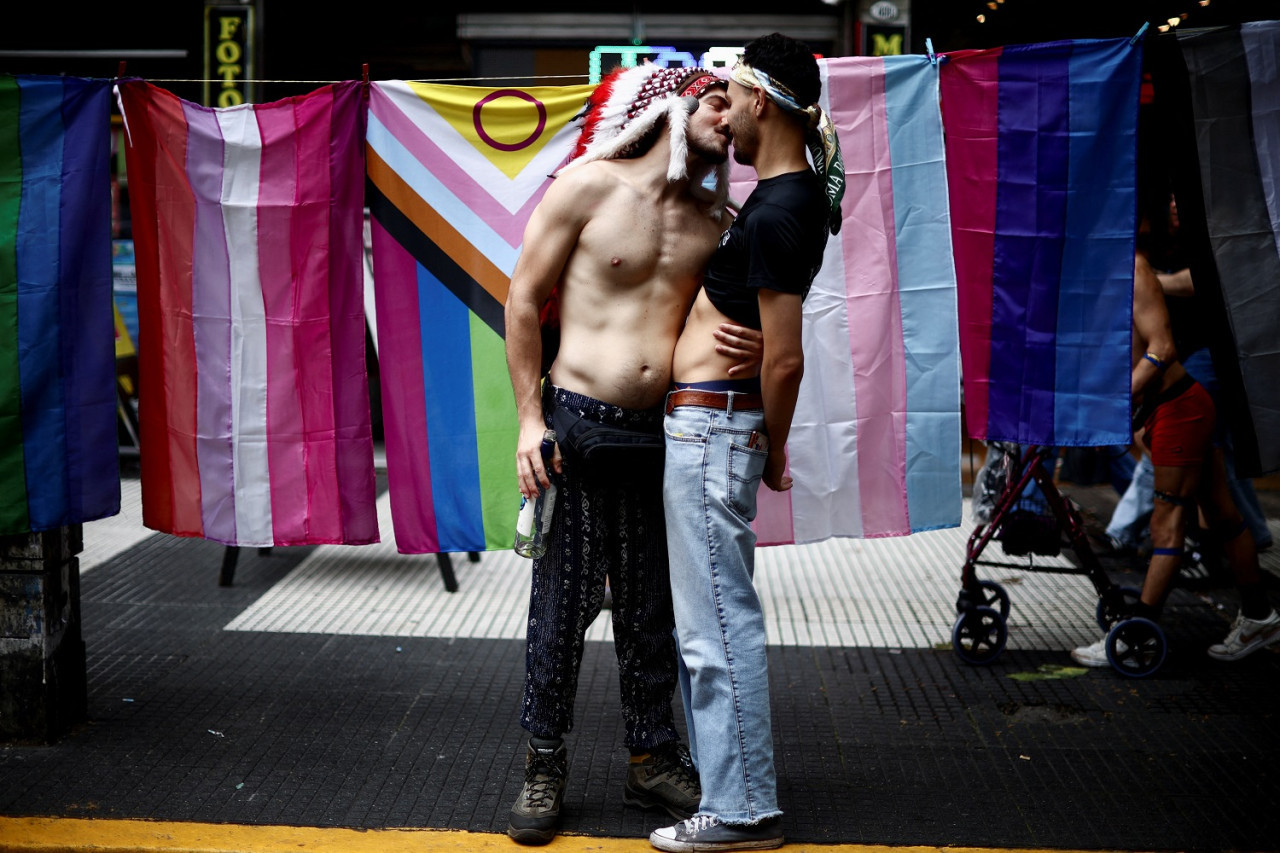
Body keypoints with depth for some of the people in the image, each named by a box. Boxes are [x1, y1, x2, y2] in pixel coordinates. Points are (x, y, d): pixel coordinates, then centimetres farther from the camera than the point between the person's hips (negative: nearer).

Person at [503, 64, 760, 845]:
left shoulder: (714, 224, 9)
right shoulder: (591, 186, -3)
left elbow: (731, 324, 16)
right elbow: (525, 299, -2)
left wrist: (752, 346, -10)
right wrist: (530, 419, -8)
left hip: (663, 431, 4)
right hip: (579, 423, -4)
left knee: (654, 607, 11)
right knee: (564, 603, 2)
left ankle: (653, 759, 25)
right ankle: (545, 765, 15)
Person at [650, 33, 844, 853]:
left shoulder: (775, 217, -21)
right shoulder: (801, 190, 10)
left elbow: (785, 359, -21)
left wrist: (773, 452, -7)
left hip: (709, 423, -11)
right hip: (707, 420, 11)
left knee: (717, 621, -4)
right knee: (714, 610, 19)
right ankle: (722, 776, 31)